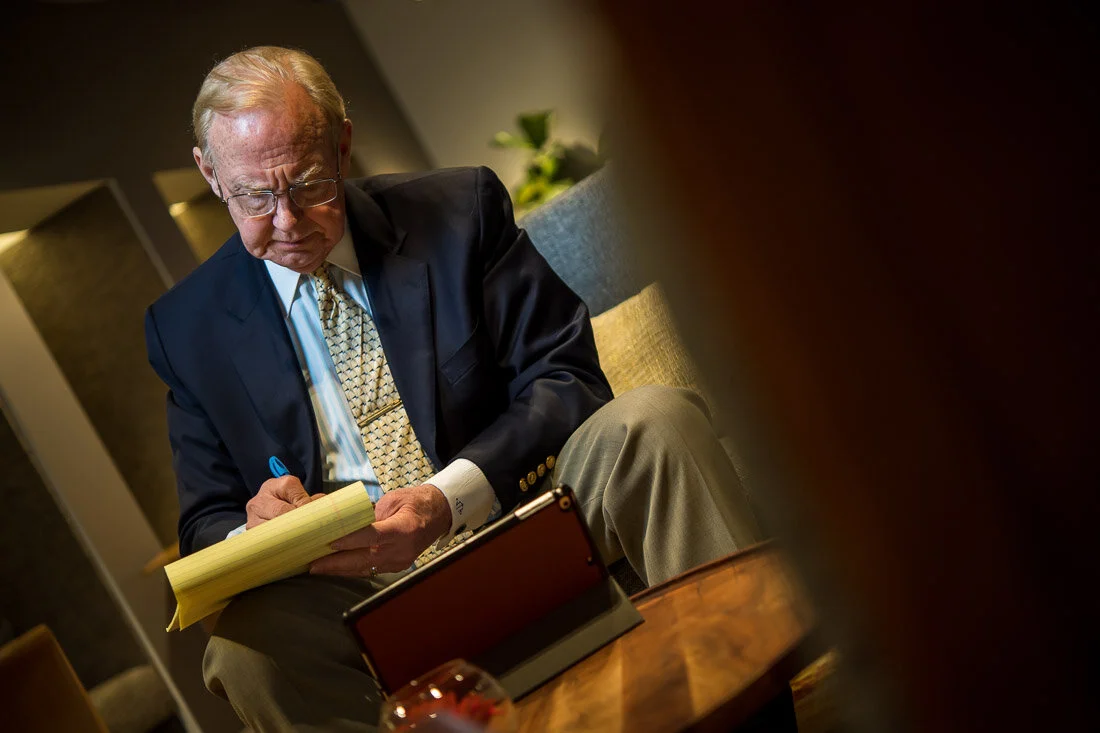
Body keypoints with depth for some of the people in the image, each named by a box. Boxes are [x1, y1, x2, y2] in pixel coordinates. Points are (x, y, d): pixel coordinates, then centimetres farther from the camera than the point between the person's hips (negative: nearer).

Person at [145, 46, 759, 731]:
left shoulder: (462, 210, 1)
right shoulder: (187, 327, 5)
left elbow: (566, 380, -4)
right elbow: (208, 525, 9)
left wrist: (451, 497, -21)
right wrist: (262, 533, -17)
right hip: (371, 602, 0)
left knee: (655, 418, -27)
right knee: (243, 649, -33)